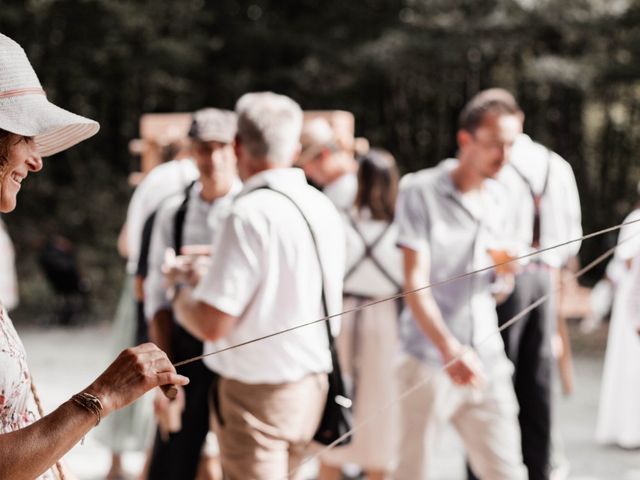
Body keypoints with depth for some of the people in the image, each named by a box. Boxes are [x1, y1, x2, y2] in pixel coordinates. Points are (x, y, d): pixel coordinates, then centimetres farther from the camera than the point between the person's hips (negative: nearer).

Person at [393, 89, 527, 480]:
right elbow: (415, 283, -14)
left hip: (487, 362, 5)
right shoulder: (421, 192, -7)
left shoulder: (497, 199, 12)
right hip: (430, 361, -5)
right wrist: (449, 349, -26)